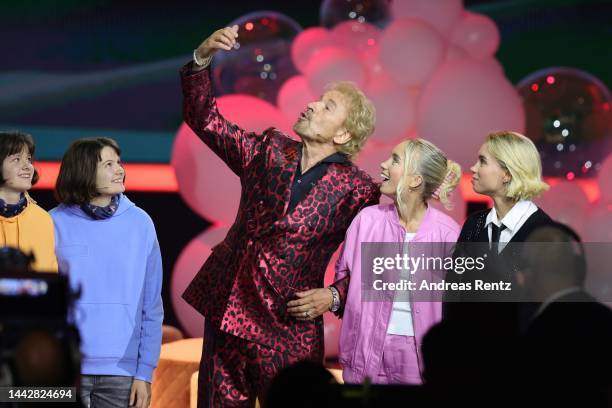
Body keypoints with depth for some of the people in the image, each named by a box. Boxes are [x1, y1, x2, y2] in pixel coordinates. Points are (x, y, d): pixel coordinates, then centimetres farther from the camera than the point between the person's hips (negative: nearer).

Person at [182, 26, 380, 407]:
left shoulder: (357, 189, -6)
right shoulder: (268, 150, 7)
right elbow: (205, 119, 8)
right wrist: (202, 60, -5)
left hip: (288, 330, -4)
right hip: (226, 309, 4)